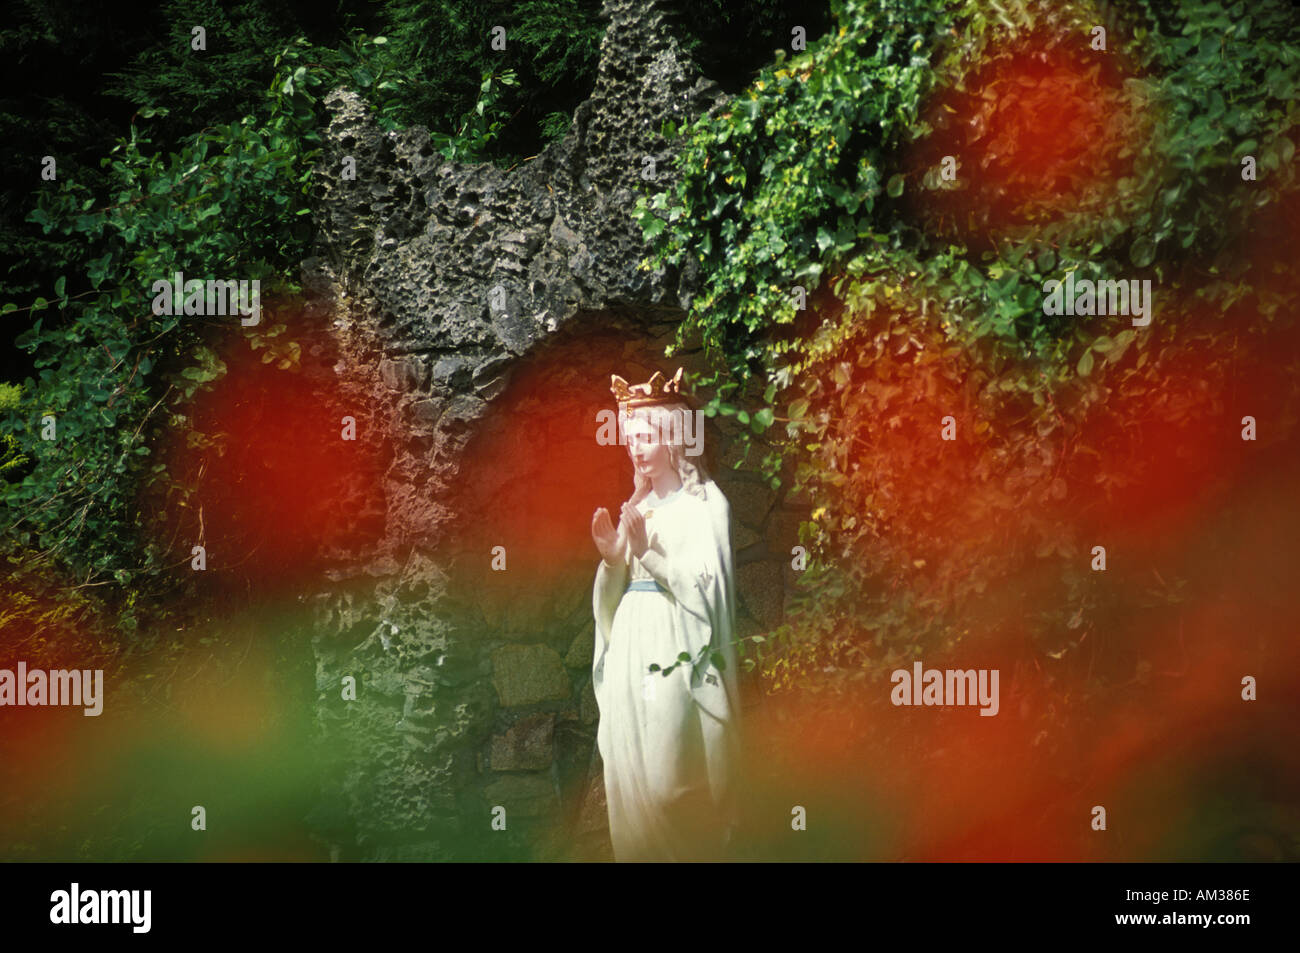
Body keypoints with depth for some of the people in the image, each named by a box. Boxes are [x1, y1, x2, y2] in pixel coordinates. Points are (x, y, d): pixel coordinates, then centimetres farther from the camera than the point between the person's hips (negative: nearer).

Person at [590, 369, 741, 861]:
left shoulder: (706, 503, -4)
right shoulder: (637, 505, 16)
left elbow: (708, 586, -13)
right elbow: (613, 594, 15)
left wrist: (650, 552, -18)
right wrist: (612, 559, -5)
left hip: (678, 651, -6)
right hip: (631, 648, 7)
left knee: (675, 780, -7)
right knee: (632, 773, 5)